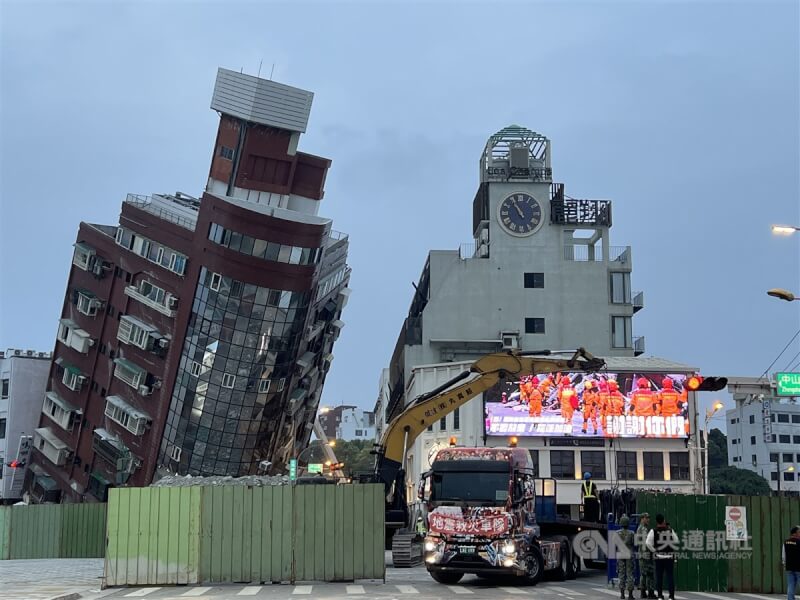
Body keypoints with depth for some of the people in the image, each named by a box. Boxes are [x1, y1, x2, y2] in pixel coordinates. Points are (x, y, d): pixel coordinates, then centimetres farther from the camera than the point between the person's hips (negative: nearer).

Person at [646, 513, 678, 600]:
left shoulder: (653, 531, -4)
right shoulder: (670, 530, 1)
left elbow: (648, 543, -13)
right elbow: (676, 542, 1)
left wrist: (654, 551, -3)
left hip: (659, 556, -1)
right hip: (670, 556, 1)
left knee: (659, 576, 5)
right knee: (670, 576, 2)